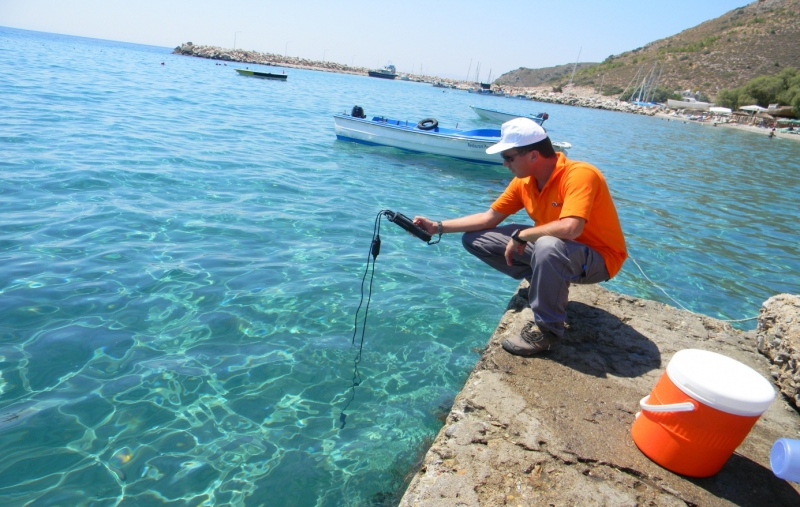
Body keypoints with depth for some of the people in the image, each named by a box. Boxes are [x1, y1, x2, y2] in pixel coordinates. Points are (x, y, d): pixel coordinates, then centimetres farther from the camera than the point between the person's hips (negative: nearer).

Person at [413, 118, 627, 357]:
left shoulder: (580, 174, -27)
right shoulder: (523, 181, -5)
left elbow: (570, 228, -42)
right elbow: (489, 218, 2)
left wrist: (520, 235, -27)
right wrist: (437, 227, -4)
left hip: (598, 258, -7)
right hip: (551, 250, 7)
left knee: (548, 246, -43)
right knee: (474, 239, 1)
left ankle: (548, 330, -20)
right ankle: (545, 283, 5)